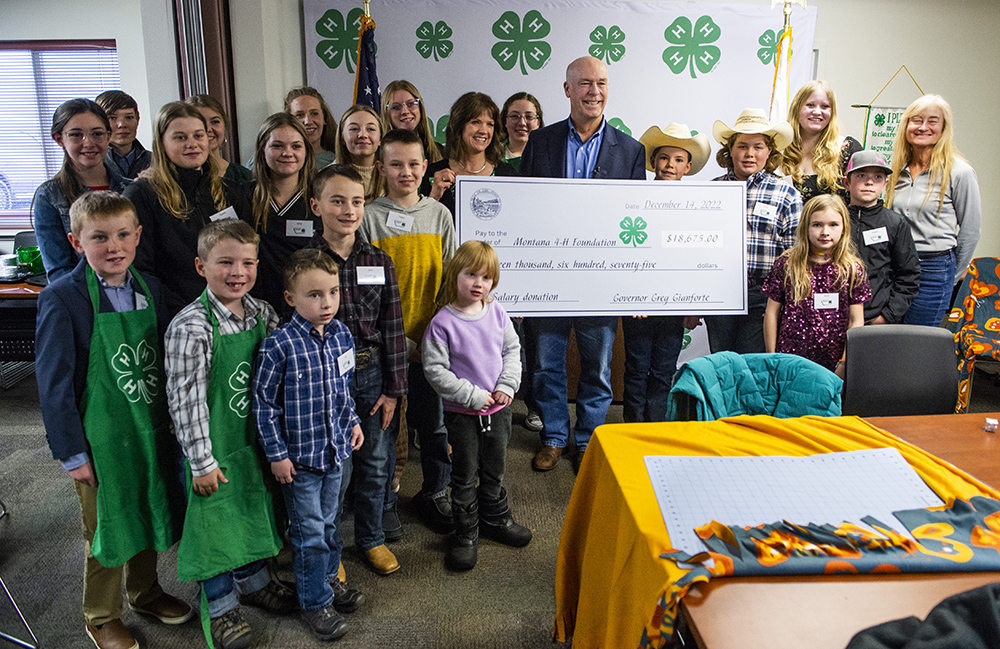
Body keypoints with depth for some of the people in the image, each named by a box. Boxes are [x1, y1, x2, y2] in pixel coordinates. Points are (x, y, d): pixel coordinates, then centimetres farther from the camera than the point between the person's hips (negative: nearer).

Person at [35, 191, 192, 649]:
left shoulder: (148, 288, -1)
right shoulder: (62, 300, -17)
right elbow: (54, 385, -14)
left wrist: (172, 421, 9)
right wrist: (72, 453, -11)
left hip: (153, 430, 5)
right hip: (102, 438, -5)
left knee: (148, 517, 21)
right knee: (106, 529, 13)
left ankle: (145, 592, 45)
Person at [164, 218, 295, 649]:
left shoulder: (262, 313, -4)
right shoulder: (190, 328, -22)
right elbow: (187, 401, -20)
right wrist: (202, 461, -17)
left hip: (255, 438, 6)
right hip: (214, 447, -6)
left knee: (254, 510, 22)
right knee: (215, 520, 10)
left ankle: (254, 580, 45)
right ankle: (220, 606, 31)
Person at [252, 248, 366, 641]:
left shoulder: (341, 335, -2)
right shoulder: (279, 345, -20)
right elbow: (264, 403, -13)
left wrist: (352, 421, 13)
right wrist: (277, 454, -12)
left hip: (336, 450, 5)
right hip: (299, 458, -5)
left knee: (329, 522, 22)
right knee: (309, 532, 7)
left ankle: (328, 578, 43)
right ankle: (314, 602, 25)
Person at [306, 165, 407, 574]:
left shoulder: (379, 261, 1)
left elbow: (393, 328, 2)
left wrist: (393, 388, -1)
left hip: (373, 374, 3)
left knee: (377, 461, 13)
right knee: (335, 467, 5)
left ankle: (372, 538, 34)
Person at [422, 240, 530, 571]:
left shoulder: (496, 313, -2)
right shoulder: (442, 323, -16)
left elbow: (513, 349, 8)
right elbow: (435, 370, -17)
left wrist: (507, 385, -6)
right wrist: (473, 395, -18)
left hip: (498, 407, 4)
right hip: (462, 412, -4)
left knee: (494, 469, 20)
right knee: (465, 476, 9)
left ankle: (496, 519, 40)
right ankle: (466, 534, 25)